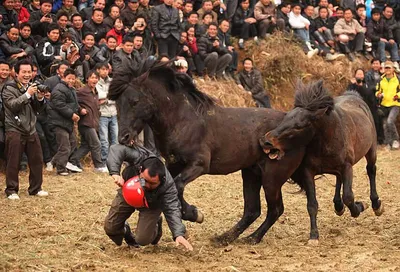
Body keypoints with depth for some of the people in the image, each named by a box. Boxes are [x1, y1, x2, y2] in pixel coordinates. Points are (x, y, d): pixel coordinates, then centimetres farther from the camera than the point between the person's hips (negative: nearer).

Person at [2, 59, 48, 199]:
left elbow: (37, 109, 14)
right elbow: (12, 105, -19)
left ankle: (35, 188, 18)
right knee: (13, 162, -3)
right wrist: (27, 95, -25)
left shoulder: (31, 87, 12)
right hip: (15, 130, -6)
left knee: (37, 160, 6)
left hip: (30, 129, 6)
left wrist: (40, 98, -6)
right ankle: (11, 190, 5)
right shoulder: (9, 87, -6)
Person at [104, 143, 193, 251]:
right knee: (110, 228, -2)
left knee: (143, 240, -12)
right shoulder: (140, 157, -39)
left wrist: (179, 234, -53)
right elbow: (117, 149, -42)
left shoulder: (168, 185, -38)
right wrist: (115, 173, -53)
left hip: (150, 205, -2)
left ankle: (156, 225, 23)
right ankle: (125, 230, 35)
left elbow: (172, 209, -39)